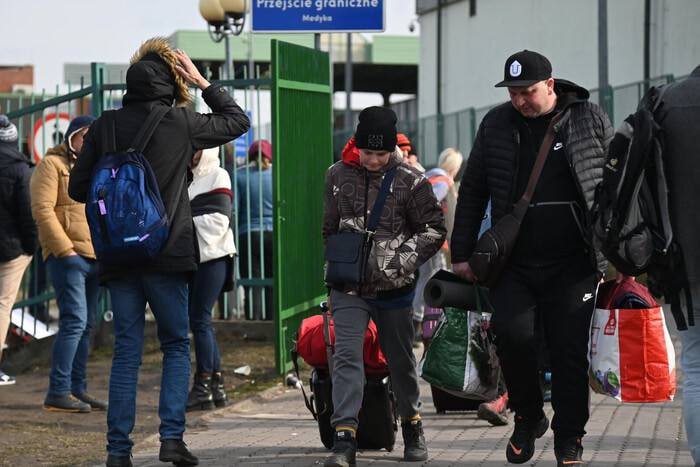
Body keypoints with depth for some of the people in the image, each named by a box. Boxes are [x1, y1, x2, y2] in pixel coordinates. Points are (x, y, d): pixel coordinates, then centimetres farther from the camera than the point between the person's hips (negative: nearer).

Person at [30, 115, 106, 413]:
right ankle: (58, 392, -16)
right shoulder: (52, 165, -1)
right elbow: (42, 209, -11)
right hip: (68, 255, -8)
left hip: (95, 256, 8)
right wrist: (64, 249, -18)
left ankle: (78, 389, 13)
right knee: (75, 321, -16)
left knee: (86, 325, 8)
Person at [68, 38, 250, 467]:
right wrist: (204, 83, 15)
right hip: (166, 254, -2)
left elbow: (79, 188, 5)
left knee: (126, 351, 7)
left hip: (117, 256, 2)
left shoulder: (104, 127, 1)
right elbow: (238, 121, 11)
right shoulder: (181, 122, -5)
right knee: (177, 345, 11)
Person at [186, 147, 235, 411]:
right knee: (200, 320, 9)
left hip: (212, 256, -7)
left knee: (199, 319, -9)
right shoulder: (189, 178, 17)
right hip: (192, 256, 8)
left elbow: (220, 220, -12)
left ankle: (203, 387, -5)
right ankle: (217, 385, 15)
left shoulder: (217, 176, -4)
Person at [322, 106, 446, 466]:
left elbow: (434, 230, -2)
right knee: (346, 355, -14)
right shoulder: (337, 176, 2)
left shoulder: (409, 181, -6)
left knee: (400, 358, 13)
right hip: (348, 287, 1)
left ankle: (412, 426, 36)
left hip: (393, 287, -1)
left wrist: (400, 260, -12)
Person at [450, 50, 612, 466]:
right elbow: (472, 191, 13)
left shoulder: (589, 119, 2)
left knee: (570, 350, -1)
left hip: (573, 265, -1)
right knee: (513, 335, -14)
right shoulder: (497, 125, 7)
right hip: (514, 264, 1)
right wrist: (462, 253, 11)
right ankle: (528, 416, 11)